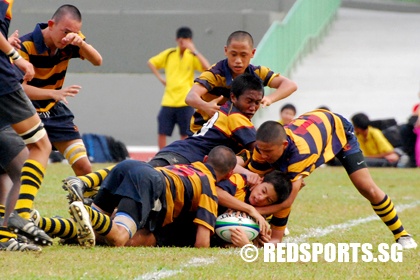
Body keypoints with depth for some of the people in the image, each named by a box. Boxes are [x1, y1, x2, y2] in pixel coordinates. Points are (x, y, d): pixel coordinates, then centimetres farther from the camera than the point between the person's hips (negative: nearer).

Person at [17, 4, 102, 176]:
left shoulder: (69, 42, -7)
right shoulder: (25, 46, -23)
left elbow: (97, 61, -18)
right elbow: (19, 87, -29)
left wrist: (80, 43, -38)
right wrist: (53, 93, -43)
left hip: (54, 111, 5)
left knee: (83, 167, -1)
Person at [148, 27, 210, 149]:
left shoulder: (193, 56, -1)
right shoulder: (169, 54, 4)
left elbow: (207, 68, -19)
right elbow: (151, 62, 17)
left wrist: (194, 51, -22)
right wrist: (160, 78, 6)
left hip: (185, 102, -2)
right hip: (168, 101, 2)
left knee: (185, 134, 2)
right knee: (162, 132, 1)